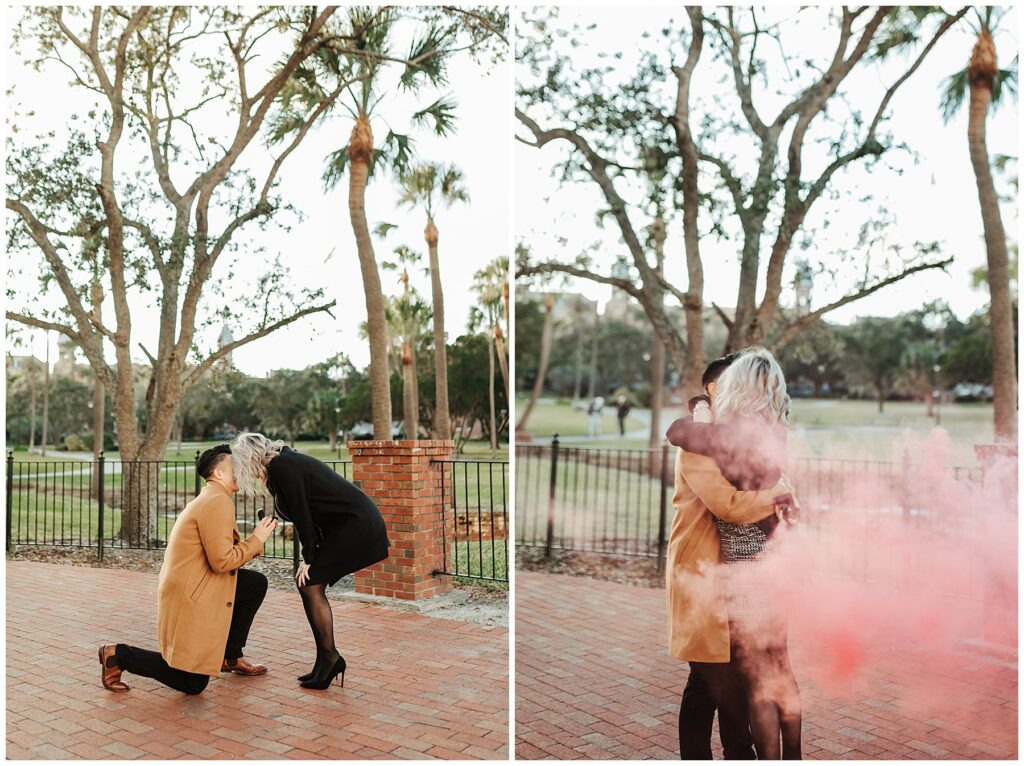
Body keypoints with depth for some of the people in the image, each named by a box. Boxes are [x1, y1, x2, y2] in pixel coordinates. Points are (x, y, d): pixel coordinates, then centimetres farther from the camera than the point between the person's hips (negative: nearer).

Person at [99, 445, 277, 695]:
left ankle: (230, 657, 19)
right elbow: (222, 561, -23)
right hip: (189, 599, -10)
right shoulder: (218, 501, -18)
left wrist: (257, 538, 6)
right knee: (193, 684, 0)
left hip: (200, 588, 10)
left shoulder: (210, 499, 15)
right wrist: (256, 540, -11)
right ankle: (119, 655, 6)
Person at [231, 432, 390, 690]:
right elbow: (303, 512, 16)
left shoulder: (282, 467, -14)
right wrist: (311, 556, 11)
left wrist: (309, 558, -5)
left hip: (357, 524, -10)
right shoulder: (286, 462, 15)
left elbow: (301, 513, -14)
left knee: (309, 585, -7)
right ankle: (328, 660, 15)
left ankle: (329, 658, 0)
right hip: (356, 523, 10)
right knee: (310, 584, 9)